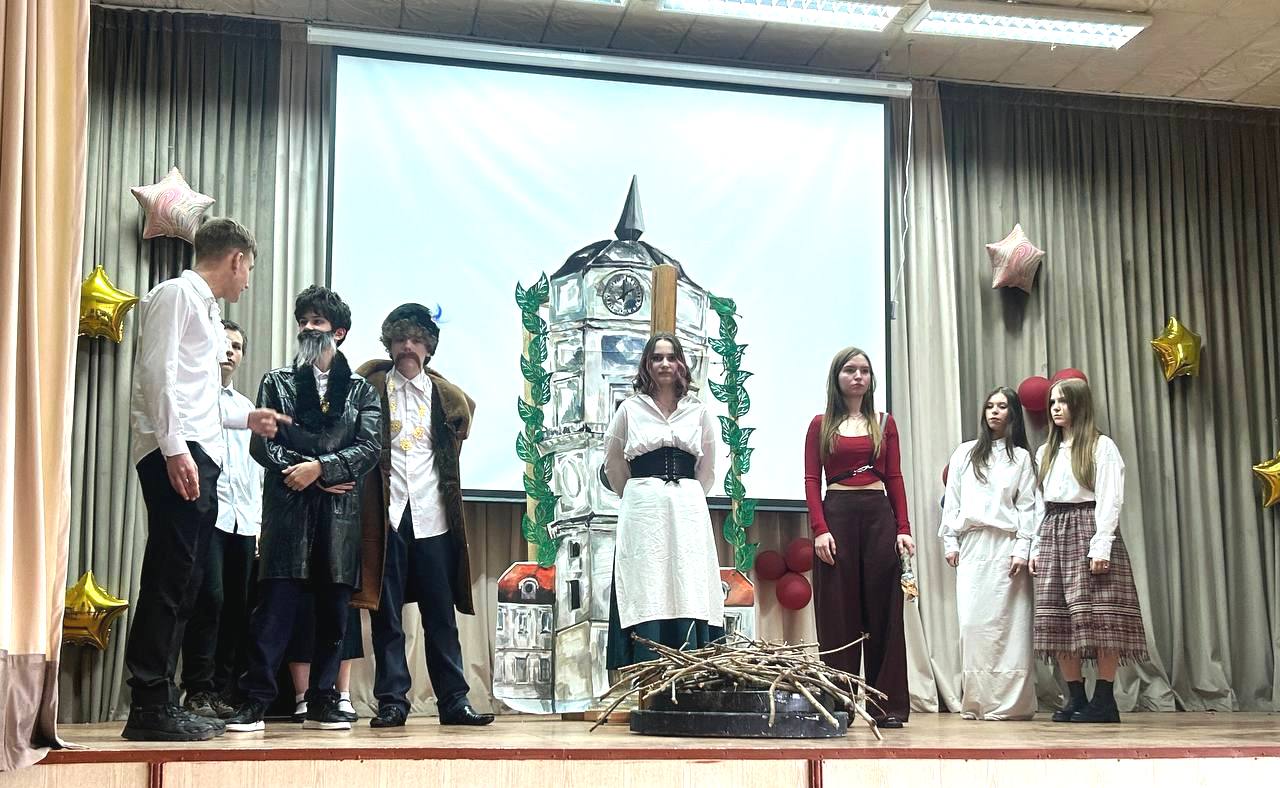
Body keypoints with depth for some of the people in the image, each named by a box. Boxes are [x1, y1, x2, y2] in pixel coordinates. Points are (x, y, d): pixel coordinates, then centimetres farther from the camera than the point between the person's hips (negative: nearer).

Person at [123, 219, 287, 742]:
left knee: (183, 581, 8)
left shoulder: (205, 307, 25)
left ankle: (159, 702, 12)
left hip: (199, 456, 10)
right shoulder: (177, 294, -3)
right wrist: (174, 449, -22)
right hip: (176, 455, -10)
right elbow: (157, 374, -14)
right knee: (170, 577, -11)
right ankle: (149, 707, -9)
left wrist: (246, 419, 34)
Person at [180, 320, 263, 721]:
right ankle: (198, 692, -8)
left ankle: (222, 692, 7)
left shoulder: (246, 406, 24)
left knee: (237, 606, 2)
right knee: (210, 599, -14)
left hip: (243, 519, 6)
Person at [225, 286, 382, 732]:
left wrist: (319, 468, -11)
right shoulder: (277, 382, 14)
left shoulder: (361, 390, 14)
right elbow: (262, 444, 4)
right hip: (287, 508, -1)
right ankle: (255, 702, -5)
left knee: (333, 609, 2)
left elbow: (370, 447, 1)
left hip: (340, 512, 1)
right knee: (275, 604, -8)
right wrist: (308, 474, -8)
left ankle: (322, 703, 9)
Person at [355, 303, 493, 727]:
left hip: (433, 516, 1)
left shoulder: (446, 396, 8)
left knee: (441, 614, 5)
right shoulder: (370, 383, 4)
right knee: (386, 613, 2)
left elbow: (465, 413, 25)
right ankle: (391, 700, 8)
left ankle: (454, 700, 10)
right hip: (386, 514, -1)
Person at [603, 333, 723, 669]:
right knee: (645, 600, -6)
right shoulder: (630, 409, 7)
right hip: (642, 511, -2)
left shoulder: (698, 411, 11)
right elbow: (613, 465, 15)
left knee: (688, 598, -4)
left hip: (687, 511, 2)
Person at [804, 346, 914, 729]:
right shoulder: (821, 425, 7)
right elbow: (811, 481, 2)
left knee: (883, 612, 2)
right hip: (837, 514, -2)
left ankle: (887, 705, 7)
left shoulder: (885, 424, 12)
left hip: (879, 515, 2)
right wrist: (820, 529, -10)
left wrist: (903, 528, -1)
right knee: (837, 614, 1)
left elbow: (895, 479, 9)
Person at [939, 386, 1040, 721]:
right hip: (971, 545, 2)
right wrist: (950, 541, 4)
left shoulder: (1021, 457, 10)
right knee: (972, 621, -4)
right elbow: (951, 500, 13)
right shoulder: (964, 453, 16)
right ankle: (975, 701, 0)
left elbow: (1028, 506, 4)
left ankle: (1008, 702, -3)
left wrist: (1023, 549, -7)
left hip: (1005, 546, -2)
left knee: (1008, 622, -6)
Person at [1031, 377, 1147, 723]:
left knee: (1098, 616, -9)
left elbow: (1109, 500, -8)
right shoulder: (1046, 451, 19)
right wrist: (1036, 547, 8)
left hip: (1087, 529, -6)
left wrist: (1101, 546, -16)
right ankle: (1076, 699, 6)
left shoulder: (1101, 447, 0)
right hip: (1052, 533, 6)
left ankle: (1104, 700, -6)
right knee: (1058, 619, 2)